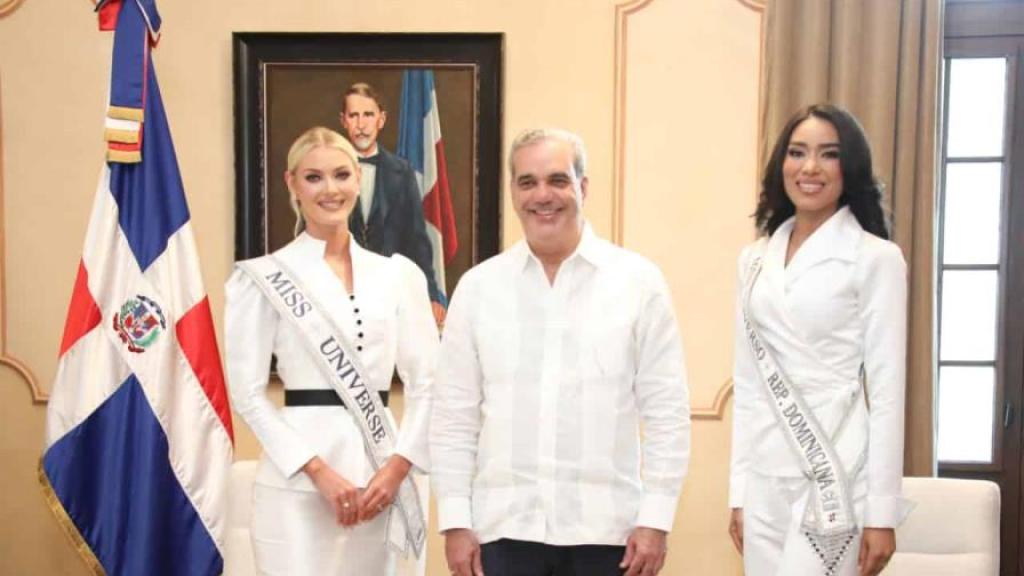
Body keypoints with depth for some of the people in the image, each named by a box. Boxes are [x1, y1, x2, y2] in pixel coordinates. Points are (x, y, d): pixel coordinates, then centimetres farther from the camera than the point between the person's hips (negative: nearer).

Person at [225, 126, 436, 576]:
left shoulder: (398, 273, 9)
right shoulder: (264, 278, 0)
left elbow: (426, 381, 7)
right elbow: (248, 393, -4)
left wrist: (397, 466, -5)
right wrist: (318, 471, -11)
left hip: (380, 474, 3)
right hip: (299, 480, -3)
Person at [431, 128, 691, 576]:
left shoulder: (639, 281, -1)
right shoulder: (477, 286, 3)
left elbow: (666, 411, -1)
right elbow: (454, 414, 4)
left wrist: (655, 520, -5)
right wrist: (455, 522, 0)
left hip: (605, 528, -1)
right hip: (503, 526, 1)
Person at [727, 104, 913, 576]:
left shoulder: (876, 258, -5)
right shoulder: (755, 259, 9)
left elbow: (887, 388, -7)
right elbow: (747, 382, 11)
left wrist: (881, 512, -9)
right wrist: (738, 490, 9)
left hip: (835, 477, -5)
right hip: (765, 481, 5)